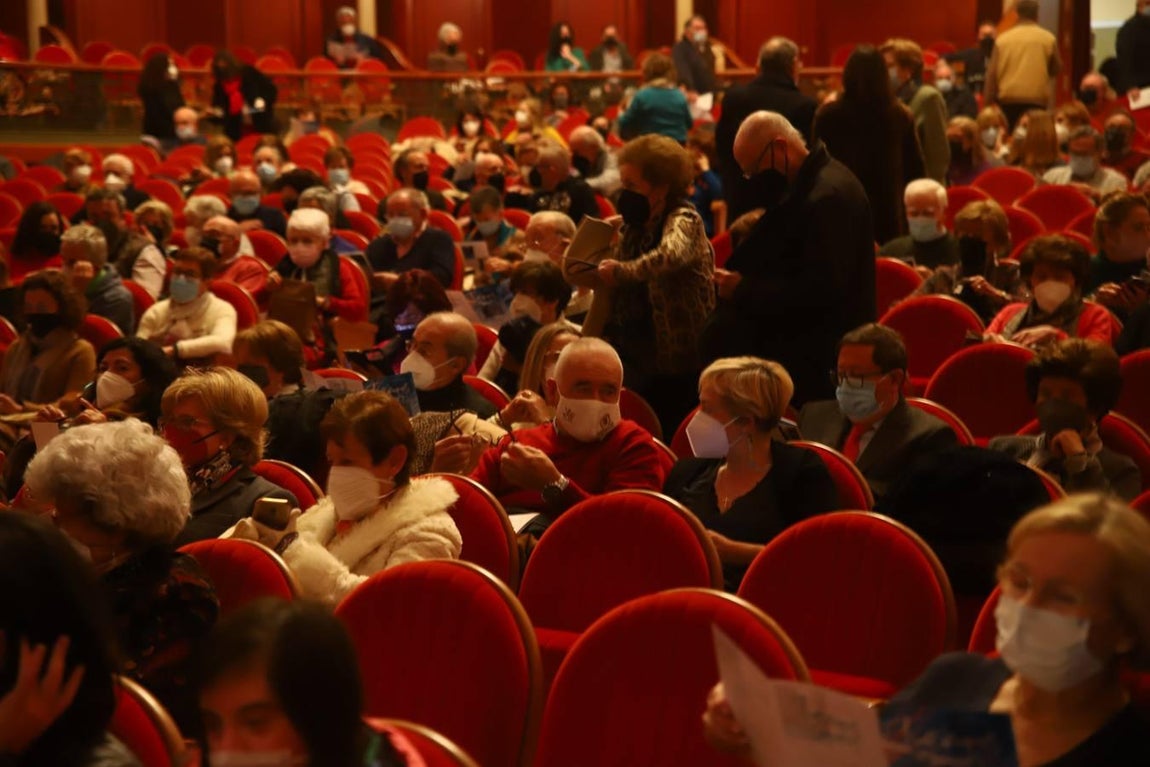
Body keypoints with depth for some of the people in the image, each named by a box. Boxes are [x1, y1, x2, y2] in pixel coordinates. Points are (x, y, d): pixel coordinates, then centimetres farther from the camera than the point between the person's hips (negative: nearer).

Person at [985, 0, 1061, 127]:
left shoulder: (1003, 39, 4)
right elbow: (1056, 69, 14)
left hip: (1007, 100, 1)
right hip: (1036, 100, -1)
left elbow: (992, 74, 3)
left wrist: (988, 103, 7)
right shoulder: (1048, 39, 3)